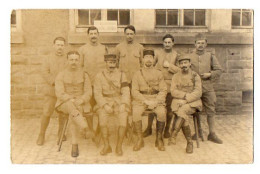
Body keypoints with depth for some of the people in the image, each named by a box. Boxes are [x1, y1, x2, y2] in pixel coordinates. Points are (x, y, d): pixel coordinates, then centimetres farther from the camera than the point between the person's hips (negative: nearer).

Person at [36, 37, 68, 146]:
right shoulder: (48, 58, 4)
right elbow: (45, 73, -5)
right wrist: (55, 82, -16)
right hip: (51, 90, -1)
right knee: (46, 113, -4)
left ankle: (61, 132, 27)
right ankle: (41, 135, 10)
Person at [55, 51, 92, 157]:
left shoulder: (84, 75, 6)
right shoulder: (61, 75, 4)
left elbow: (88, 93, 0)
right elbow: (59, 93, -7)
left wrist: (79, 101, -20)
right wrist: (71, 100, -24)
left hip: (81, 105, 0)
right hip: (65, 104, 0)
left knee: (72, 115, -33)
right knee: (70, 106, -37)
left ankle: (74, 145, -28)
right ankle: (85, 127, -45)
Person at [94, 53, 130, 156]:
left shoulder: (121, 75, 7)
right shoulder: (99, 76, 5)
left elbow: (125, 92, 1)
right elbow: (97, 93, -1)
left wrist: (123, 104, -15)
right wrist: (105, 105, -15)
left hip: (119, 102, 0)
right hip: (106, 102, 0)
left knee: (123, 117, -29)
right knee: (102, 117, -30)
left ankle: (119, 146, -14)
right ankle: (107, 146, -16)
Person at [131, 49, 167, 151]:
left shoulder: (158, 73, 12)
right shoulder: (137, 74, 9)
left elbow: (163, 90, 4)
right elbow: (134, 91, 1)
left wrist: (155, 101, -13)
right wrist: (146, 101, -13)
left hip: (156, 99, 0)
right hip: (141, 99, 0)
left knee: (162, 113, -29)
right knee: (136, 113, -30)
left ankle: (159, 139, -10)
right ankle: (140, 140, -13)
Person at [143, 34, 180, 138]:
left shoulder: (176, 55, 5)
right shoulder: (158, 53, 8)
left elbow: (180, 70, -1)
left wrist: (170, 65, -9)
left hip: (170, 84, -1)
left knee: (169, 107, 6)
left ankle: (167, 130, 21)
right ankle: (149, 128, 13)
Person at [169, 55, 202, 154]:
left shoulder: (195, 76, 5)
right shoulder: (176, 76, 13)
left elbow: (198, 93, -5)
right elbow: (173, 91, 2)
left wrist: (186, 99, -17)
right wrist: (185, 95, -13)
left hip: (192, 102, -1)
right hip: (178, 102, 2)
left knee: (182, 110, -34)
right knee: (184, 117, -28)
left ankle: (173, 135, -33)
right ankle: (189, 142, -16)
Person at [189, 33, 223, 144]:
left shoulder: (210, 56, 6)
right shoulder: (190, 56, 4)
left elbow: (219, 70, 7)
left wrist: (209, 74, -9)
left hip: (208, 87, 0)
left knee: (211, 111, 3)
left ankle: (212, 134, 12)